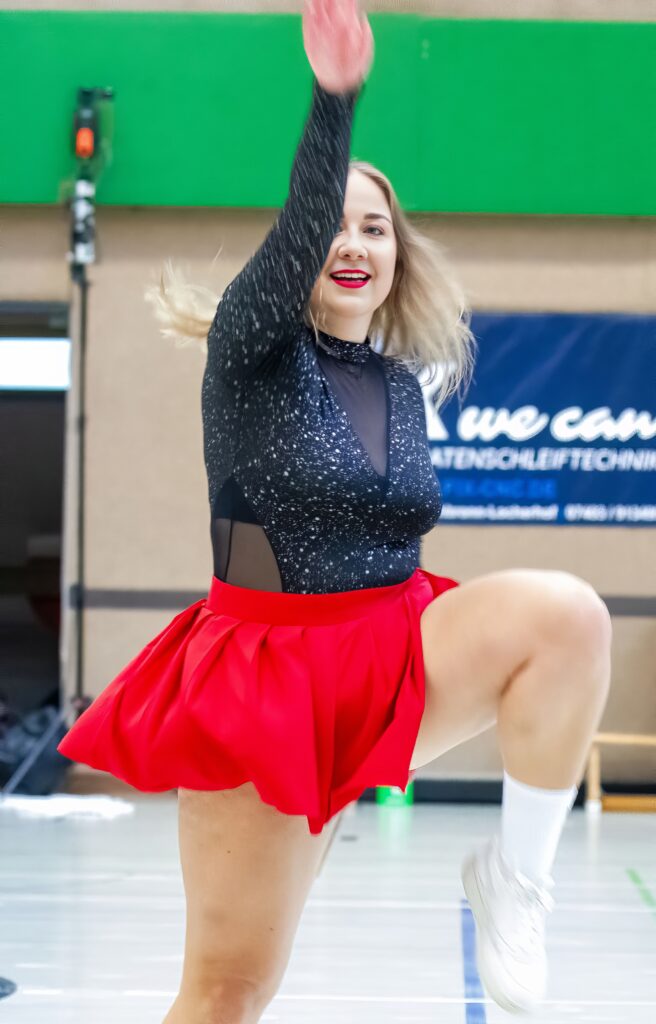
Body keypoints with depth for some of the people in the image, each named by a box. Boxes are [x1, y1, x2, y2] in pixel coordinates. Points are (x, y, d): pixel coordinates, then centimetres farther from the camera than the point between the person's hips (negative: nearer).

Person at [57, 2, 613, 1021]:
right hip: (265, 661, -4)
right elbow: (298, 230, -27)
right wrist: (335, 98, -44)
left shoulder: (402, 384, 7)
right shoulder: (253, 347, -7)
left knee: (567, 613, -25)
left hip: (393, 649, 4)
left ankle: (515, 873, -15)